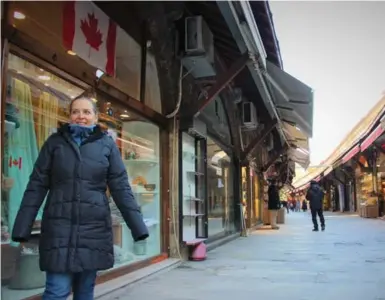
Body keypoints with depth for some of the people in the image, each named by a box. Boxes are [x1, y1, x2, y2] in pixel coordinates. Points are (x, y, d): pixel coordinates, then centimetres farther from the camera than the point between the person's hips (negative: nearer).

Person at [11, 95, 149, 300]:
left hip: (94, 226, 1)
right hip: (59, 226, -1)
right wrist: (23, 227, -2)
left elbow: (120, 186, 3)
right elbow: (37, 185, 4)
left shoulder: (107, 144, 5)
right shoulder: (55, 141, 5)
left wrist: (137, 226, -3)